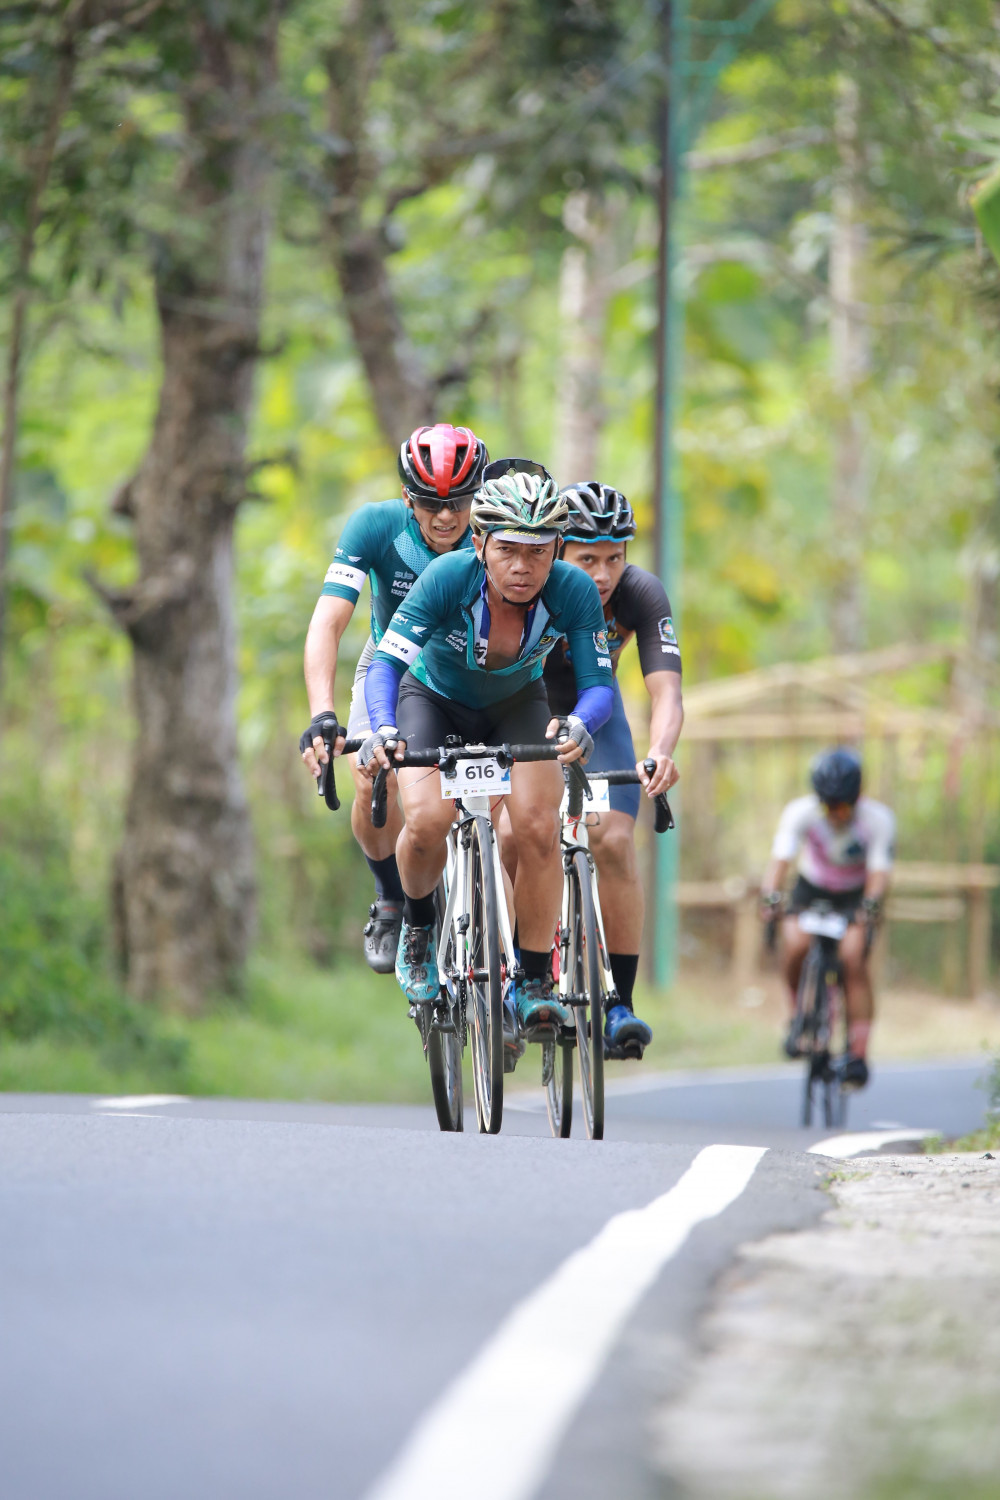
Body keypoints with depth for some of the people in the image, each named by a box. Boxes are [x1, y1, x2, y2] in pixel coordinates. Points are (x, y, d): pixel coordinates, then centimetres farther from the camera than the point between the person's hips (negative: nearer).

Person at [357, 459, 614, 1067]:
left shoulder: (574, 593, -29)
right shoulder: (449, 577, -33)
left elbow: (598, 683, -28)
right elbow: (387, 660, -34)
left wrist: (579, 724, -51)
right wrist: (383, 728, -53)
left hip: (517, 707, 1)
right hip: (435, 699, -1)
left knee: (538, 825, -23)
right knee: (427, 820, -27)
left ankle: (535, 983, -8)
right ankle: (419, 925, 5)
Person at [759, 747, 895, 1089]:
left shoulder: (877, 819, -24)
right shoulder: (801, 813, -24)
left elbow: (879, 872, -32)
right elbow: (780, 859, -33)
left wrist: (870, 904, -52)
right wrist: (770, 894, -52)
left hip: (856, 894, -1)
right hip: (812, 889, 1)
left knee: (853, 958, -25)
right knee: (796, 945, -28)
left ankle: (858, 1053, -22)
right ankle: (799, 1015, -2)